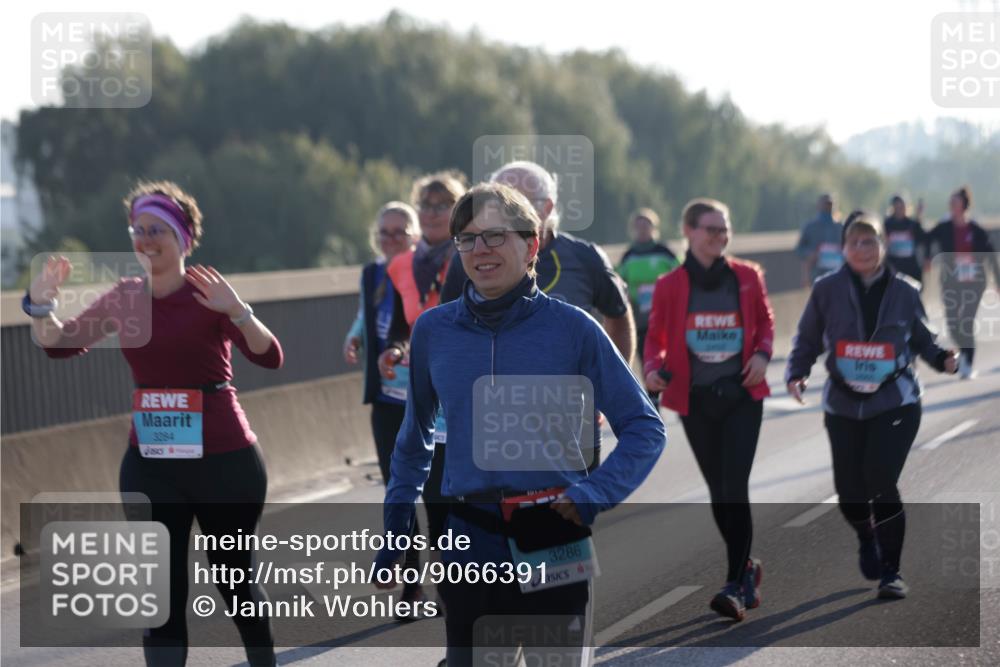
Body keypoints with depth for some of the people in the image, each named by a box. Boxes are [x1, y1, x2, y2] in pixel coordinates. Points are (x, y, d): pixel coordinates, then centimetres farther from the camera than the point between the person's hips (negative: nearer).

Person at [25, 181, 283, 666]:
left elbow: (269, 358, -20)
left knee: (235, 580, 12)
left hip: (223, 461, -3)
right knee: (161, 594, 0)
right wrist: (40, 304, -11)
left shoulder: (208, 295, -10)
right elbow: (61, 344, 9)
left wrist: (236, 311, -38)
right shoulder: (125, 297, 4)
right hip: (149, 465, 3)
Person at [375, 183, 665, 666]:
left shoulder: (572, 329, -4)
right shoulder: (433, 331, 4)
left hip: (555, 548, -2)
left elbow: (645, 429, 0)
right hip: (471, 549, 2)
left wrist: (594, 495, -14)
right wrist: (393, 536, 17)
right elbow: (414, 439, 18)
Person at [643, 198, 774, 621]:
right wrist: (653, 369, -14)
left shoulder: (747, 277, 2)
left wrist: (762, 354, -3)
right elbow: (655, 337, 6)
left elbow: (765, 320, 16)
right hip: (695, 399, 1)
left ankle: (736, 586, -12)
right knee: (718, 491, 10)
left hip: (742, 395, -1)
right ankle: (745, 566, 30)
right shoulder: (670, 286, -1)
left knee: (735, 487, -12)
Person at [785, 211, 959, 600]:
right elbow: (808, 339, 6)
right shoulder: (827, 290, -2)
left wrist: (943, 359, -10)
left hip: (896, 403, -2)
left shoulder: (905, 291, -1)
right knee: (849, 491, 3)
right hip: (844, 405, 2)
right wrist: (797, 373, -10)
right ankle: (867, 540, 41)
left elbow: (921, 339, 9)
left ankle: (890, 571, 0)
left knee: (881, 483, -15)